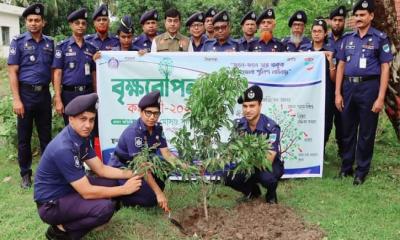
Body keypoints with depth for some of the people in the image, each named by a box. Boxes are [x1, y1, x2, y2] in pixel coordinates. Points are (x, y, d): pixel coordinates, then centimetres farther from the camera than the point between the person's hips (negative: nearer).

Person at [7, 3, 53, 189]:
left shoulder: (49, 43, 8)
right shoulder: (18, 42, -2)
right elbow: (12, 72, -6)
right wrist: (16, 99, -13)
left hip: (44, 93, 3)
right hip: (26, 93, -3)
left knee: (46, 135, 11)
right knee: (24, 137, 6)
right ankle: (25, 174, 19)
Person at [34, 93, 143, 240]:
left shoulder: (81, 137, -2)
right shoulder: (63, 149, -30)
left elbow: (101, 169, 6)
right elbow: (87, 192, -27)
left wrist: (129, 174, -8)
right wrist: (124, 189, -19)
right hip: (51, 204, -9)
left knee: (111, 182, 3)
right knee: (106, 207, -25)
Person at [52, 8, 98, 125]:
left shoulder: (91, 48, 9)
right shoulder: (62, 46, -1)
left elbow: (93, 74, 12)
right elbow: (57, 73, -4)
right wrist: (58, 99, -10)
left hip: (88, 94, 3)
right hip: (69, 94, -3)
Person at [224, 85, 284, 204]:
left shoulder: (271, 127, -26)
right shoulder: (239, 124, -12)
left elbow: (269, 160, -32)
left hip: (271, 165, -4)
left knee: (267, 177, -37)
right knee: (229, 177, -20)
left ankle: (271, 194, 1)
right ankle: (253, 191, 13)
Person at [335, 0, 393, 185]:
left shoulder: (380, 38, -2)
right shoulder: (347, 38, 10)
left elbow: (385, 68, -5)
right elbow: (341, 66, 11)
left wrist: (380, 98, -12)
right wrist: (338, 93, 3)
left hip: (369, 87, -4)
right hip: (348, 87, 4)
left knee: (366, 132, 4)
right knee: (347, 130, 11)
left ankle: (362, 171, 16)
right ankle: (346, 167, 24)